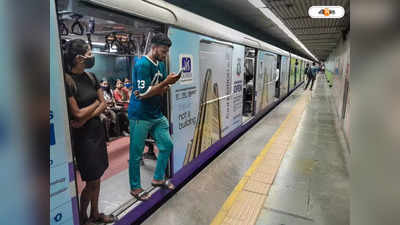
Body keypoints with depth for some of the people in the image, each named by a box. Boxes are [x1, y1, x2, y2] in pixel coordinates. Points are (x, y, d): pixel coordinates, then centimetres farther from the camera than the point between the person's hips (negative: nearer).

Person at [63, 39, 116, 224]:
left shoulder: (90, 77, 5)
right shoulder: (67, 80, -17)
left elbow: (104, 104, 4)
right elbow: (78, 114, -18)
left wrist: (87, 116, -11)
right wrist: (96, 103, -3)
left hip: (97, 131, 7)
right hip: (82, 136, -7)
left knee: (96, 178, 16)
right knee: (91, 181, 4)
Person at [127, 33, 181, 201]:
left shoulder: (161, 64, 10)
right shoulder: (143, 64, -16)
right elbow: (144, 93, -21)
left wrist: (168, 85, -11)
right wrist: (166, 82, -20)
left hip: (156, 114, 8)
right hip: (140, 116, -8)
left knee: (167, 145, 12)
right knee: (136, 154, 4)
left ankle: (158, 178, 31)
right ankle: (135, 188, 23)